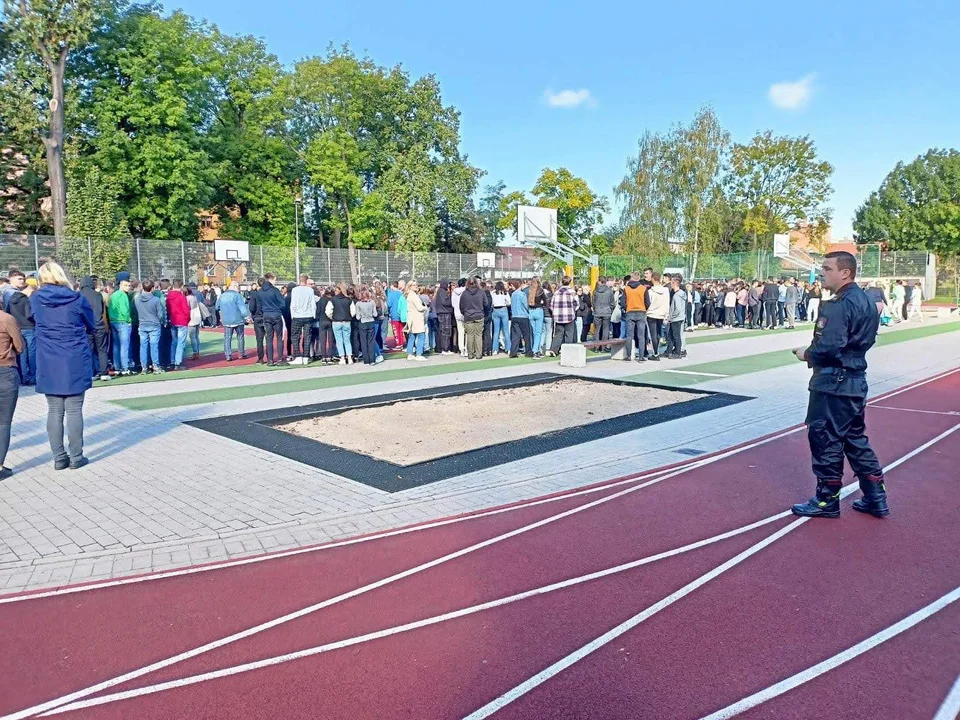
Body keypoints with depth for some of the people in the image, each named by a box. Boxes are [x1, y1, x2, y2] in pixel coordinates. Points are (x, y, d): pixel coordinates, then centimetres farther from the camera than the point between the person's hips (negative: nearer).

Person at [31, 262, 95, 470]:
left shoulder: (36, 299, 1)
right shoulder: (77, 298, -6)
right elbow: (91, 327, 8)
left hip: (49, 364, 2)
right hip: (75, 363, -2)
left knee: (54, 411, 8)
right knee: (74, 410, 2)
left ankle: (59, 458, 11)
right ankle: (76, 457, 6)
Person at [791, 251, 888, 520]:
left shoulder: (839, 305, -20)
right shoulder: (865, 300, 11)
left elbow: (828, 347, -28)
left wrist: (806, 353, -8)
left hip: (833, 384, -10)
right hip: (855, 380, 10)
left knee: (825, 440, 1)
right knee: (855, 439, 18)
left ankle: (827, 500, 12)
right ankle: (876, 497, 24)